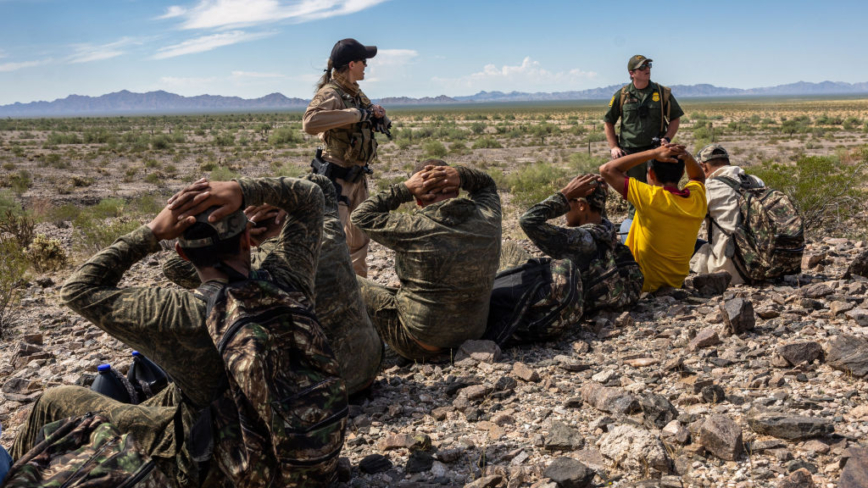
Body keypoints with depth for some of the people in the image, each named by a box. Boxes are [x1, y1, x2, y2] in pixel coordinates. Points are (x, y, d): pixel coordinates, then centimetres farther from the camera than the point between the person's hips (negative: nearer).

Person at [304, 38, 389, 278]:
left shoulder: (356, 93, 10)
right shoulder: (330, 94, -18)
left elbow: (383, 125, 20)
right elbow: (310, 122, -39)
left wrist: (378, 116, -5)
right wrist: (357, 114, -32)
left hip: (358, 176, 9)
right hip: (337, 177, -9)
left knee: (359, 237, 20)